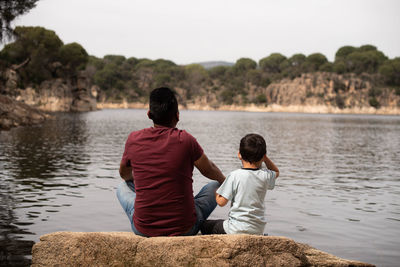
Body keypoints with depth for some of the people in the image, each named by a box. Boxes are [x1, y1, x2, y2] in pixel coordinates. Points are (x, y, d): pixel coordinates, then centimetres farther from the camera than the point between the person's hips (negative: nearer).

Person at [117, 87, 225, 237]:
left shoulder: (134, 139, -5)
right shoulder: (185, 140, -12)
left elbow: (124, 174, 16)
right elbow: (209, 171, 6)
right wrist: (225, 181, 29)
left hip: (143, 229, 2)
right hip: (184, 230, -2)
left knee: (123, 187, 30)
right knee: (215, 185, 21)